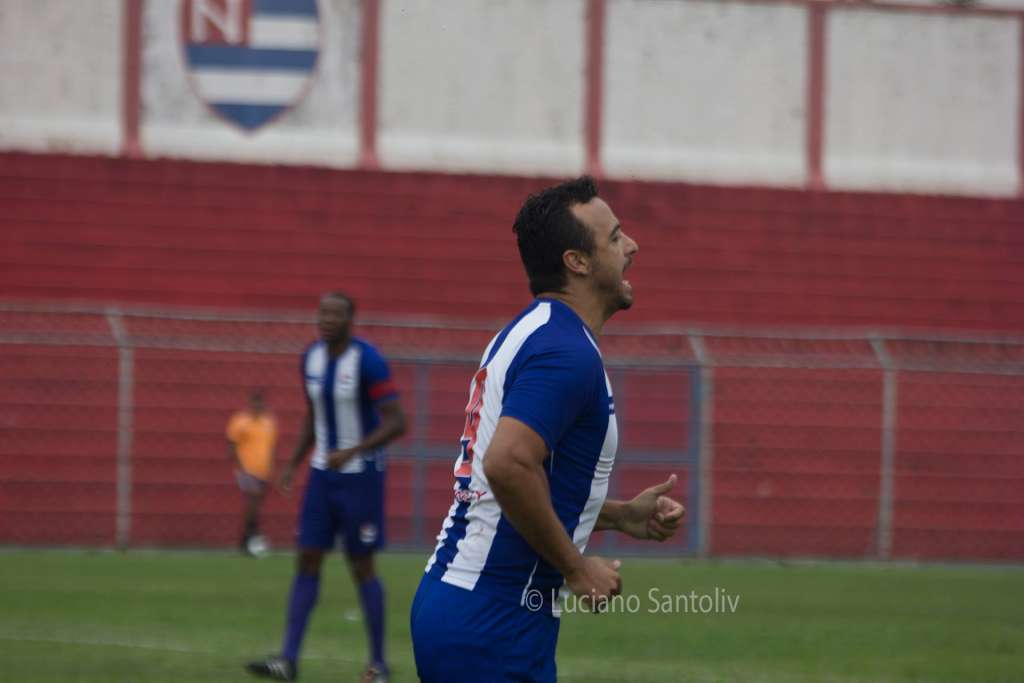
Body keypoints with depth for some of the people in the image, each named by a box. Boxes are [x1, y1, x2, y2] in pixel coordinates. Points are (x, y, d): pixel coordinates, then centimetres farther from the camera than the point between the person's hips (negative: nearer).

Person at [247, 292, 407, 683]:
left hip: (361, 475, -6)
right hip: (322, 474, 6)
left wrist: (351, 453, -28)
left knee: (362, 567, 0)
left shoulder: (368, 362, -16)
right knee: (307, 562, -1)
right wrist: (294, 463, 10)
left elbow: (396, 423, -19)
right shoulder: (311, 358, 5)